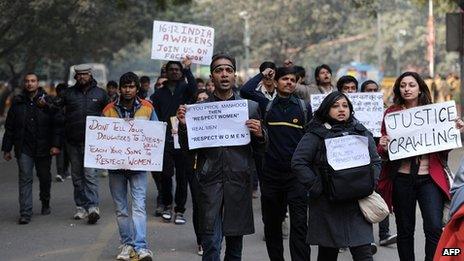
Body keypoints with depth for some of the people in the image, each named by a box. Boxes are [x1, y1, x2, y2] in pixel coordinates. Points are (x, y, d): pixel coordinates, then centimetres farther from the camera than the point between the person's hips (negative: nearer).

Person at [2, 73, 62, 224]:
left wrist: (56, 145, -11)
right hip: (24, 148, 0)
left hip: (43, 148, 0)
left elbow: (58, 125, -2)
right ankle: (25, 213, -8)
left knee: (45, 177, 13)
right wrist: (7, 149, 6)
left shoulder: (47, 101, 0)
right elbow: (9, 128, 10)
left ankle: (45, 203, 37)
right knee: (25, 179, -7)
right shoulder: (17, 103, 5)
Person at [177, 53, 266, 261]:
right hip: (210, 181, -1)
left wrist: (259, 134, -10)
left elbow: (260, 148, 11)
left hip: (239, 180, 1)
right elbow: (187, 147, 5)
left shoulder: (250, 107, 7)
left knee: (235, 240, 10)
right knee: (211, 243, -4)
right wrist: (183, 125, -12)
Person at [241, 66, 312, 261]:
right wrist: (263, 75, 8)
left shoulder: (305, 108, 6)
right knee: (271, 223, 11)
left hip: (296, 174, -2)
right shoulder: (267, 105, 8)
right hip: (271, 173, 2)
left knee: (299, 223, -8)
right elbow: (245, 91, -5)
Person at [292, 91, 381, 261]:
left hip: (357, 204, 2)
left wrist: (369, 183, -1)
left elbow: (376, 162, 17)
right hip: (327, 205, -2)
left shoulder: (362, 134, 13)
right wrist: (317, 188, -12)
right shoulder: (316, 135, 0)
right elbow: (298, 163, -6)